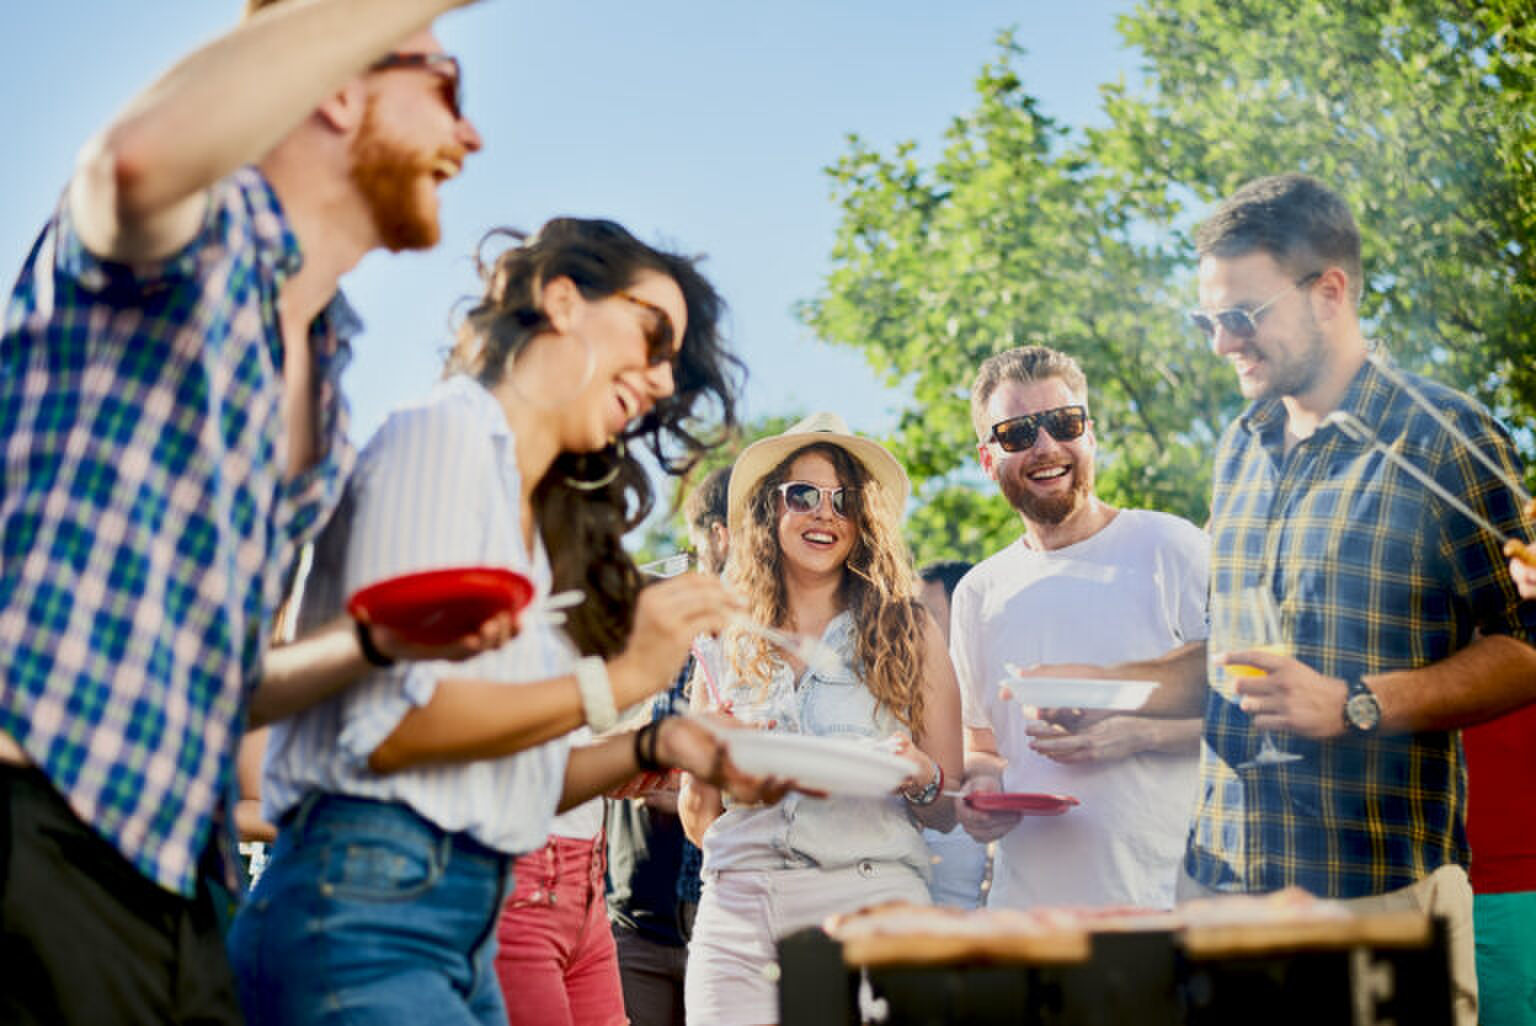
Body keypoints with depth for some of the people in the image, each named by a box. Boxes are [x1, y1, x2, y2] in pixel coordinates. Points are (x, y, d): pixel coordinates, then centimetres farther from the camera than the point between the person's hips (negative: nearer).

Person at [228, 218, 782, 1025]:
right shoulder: (446, 431, -5)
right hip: (369, 905, -9)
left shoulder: (541, 518, 18)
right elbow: (387, 727, -15)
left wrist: (655, 747, 4)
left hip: (468, 926, 9)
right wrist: (619, 680, -11)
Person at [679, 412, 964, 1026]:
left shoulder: (908, 631, 9)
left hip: (870, 899, -2)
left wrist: (920, 779, -13)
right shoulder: (727, 645, 13)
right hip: (738, 905, 2)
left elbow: (951, 813, 8)